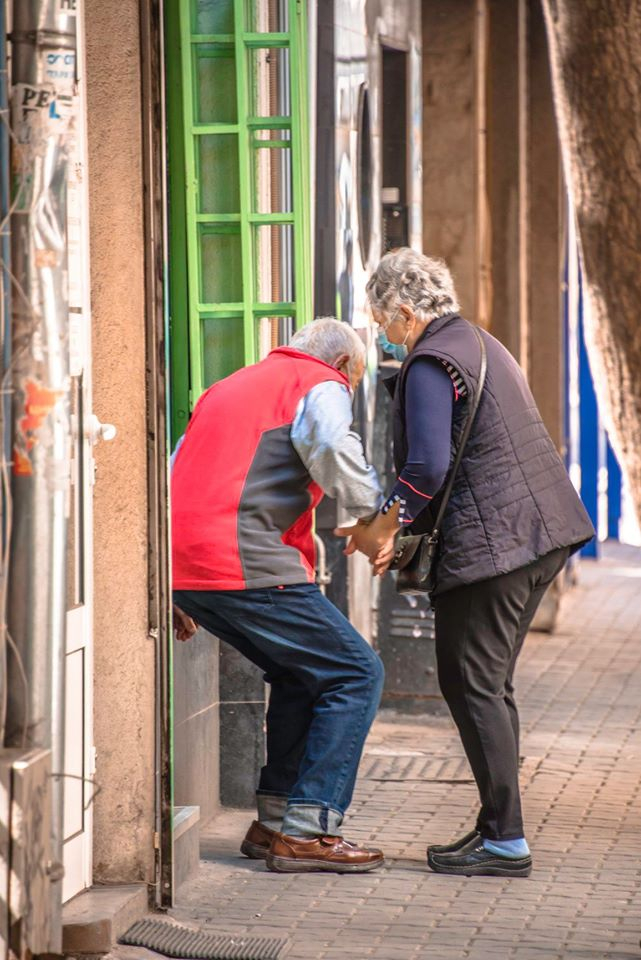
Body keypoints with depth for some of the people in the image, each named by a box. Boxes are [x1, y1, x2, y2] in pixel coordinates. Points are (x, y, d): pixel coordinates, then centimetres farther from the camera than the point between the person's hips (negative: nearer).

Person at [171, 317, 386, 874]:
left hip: (187, 569, 9)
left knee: (302, 674, 24)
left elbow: (174, 482, 30)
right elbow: (334, 458, -17)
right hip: (248, 567, -9)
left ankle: (275, 821, 22)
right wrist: (378, 513, -1)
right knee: (355, 674, 0)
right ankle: (306, 831, -5)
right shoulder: (322, 386, 5)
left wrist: (175, 592, 33)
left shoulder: (228, 388, 30)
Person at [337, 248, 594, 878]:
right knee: (489, 686, 15)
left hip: (491, 544, -10)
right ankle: (497, 828, 17)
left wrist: (380, 528, -6)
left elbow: (428, 467, -20)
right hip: (541, 537, 10)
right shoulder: (480, 346, 20)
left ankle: (505, 840, -4)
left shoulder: (430, 363, -11)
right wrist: (400, 532, 21)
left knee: (473, 686, -4)